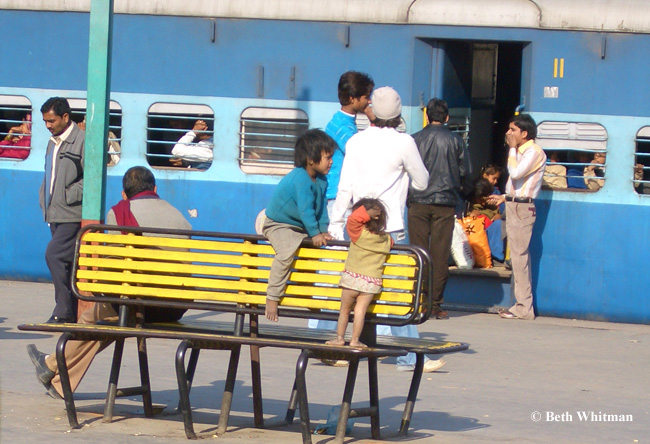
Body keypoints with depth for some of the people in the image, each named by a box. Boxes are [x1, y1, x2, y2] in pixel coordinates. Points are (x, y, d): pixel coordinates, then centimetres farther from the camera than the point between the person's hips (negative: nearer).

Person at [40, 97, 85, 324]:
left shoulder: (82, 141, -9)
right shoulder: (53, 143, 19)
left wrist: (69, 195, -16)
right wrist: (44, 199, 14)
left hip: (72, 214, -9)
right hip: (55, 215, 9)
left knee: (54, 255, -18)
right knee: (67, 263, 10)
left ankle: (63, 311, -14)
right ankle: (75, 312, 14)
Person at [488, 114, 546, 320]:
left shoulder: (533, 152, -12)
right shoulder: (522, 151, 18)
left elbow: (516, 173, -24)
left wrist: (512, 149, -13)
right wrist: (504, 197, 25)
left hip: (522, 208, -10)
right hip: (513, 205, 10)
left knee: (519, 256, -10)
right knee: (517, 255, 10)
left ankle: (524, 308, -10)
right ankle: (521, 304, 12)